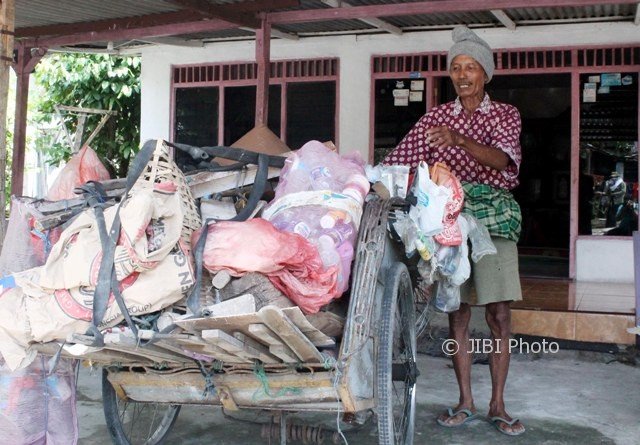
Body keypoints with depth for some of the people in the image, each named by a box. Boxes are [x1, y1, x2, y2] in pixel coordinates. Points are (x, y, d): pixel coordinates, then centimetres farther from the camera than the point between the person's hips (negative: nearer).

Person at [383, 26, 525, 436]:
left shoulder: (505, 114, 5)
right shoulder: (437, 117, 10)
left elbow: (500, 159, -14)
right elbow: (400, 162, 5)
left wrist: (457, 140, -30)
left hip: (493, 215, -1)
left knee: (499, 315, -2)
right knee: (458, 313, 3)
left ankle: (498, 405, 8)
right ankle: (466, 402, 14)